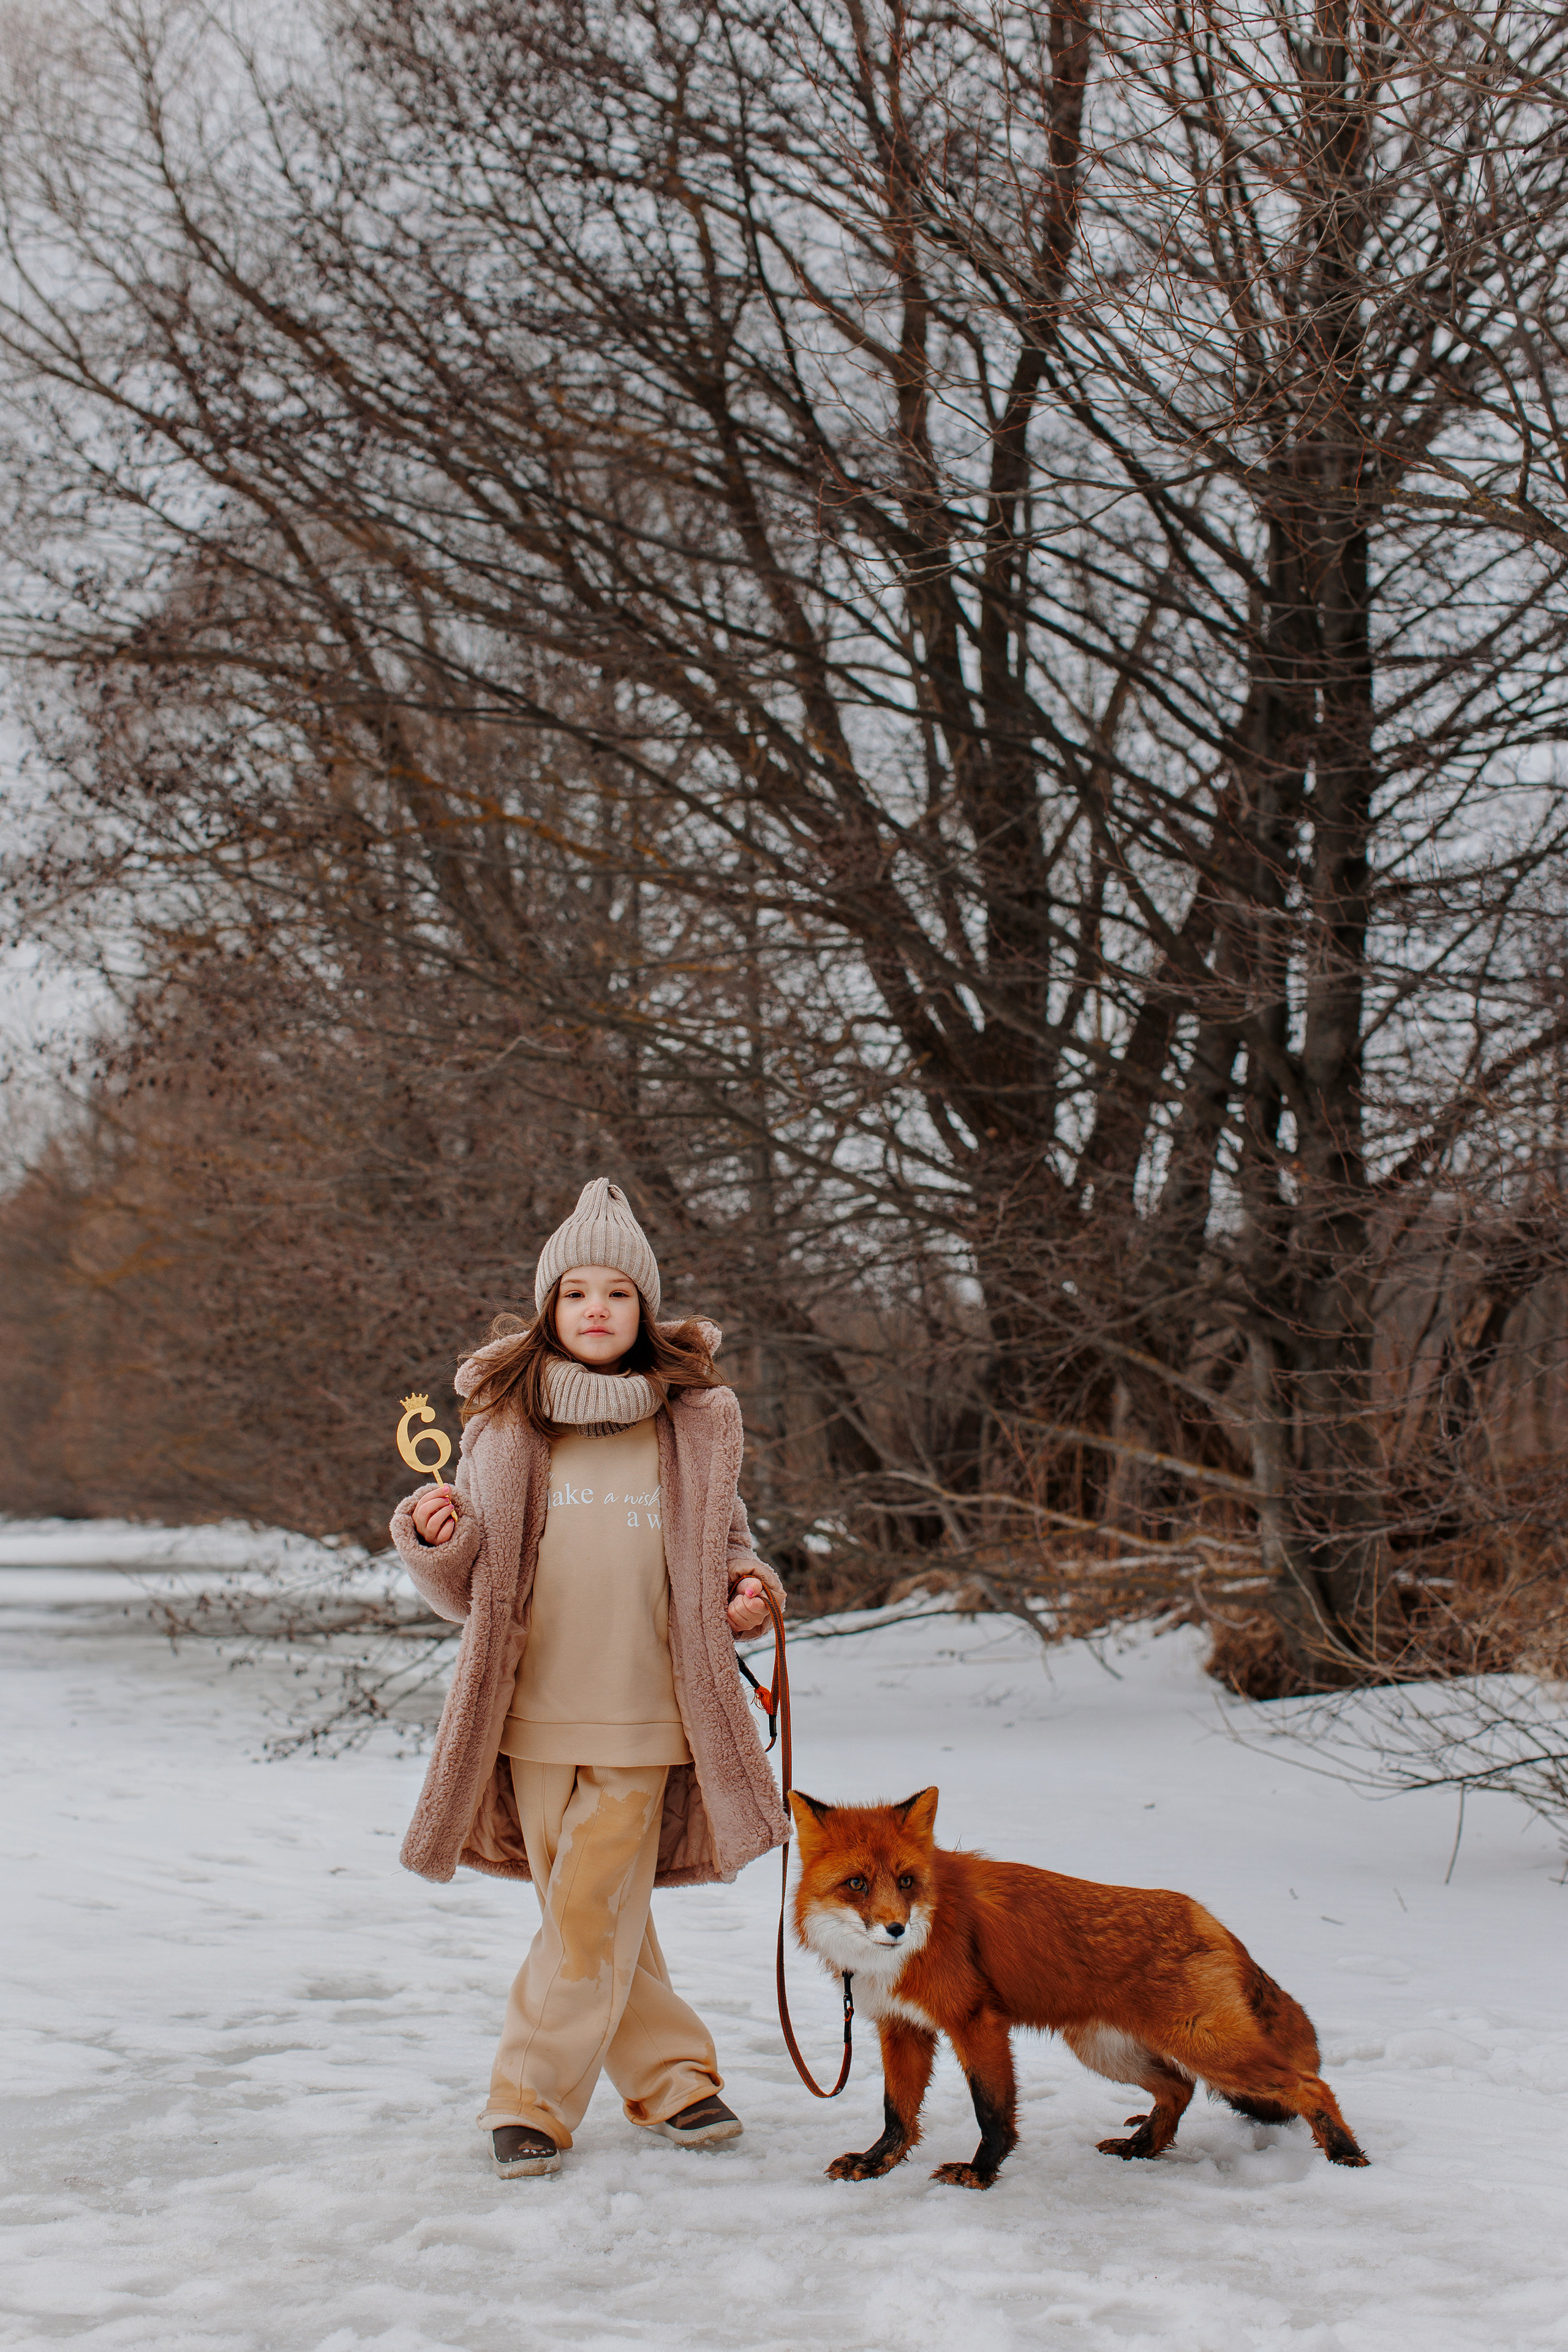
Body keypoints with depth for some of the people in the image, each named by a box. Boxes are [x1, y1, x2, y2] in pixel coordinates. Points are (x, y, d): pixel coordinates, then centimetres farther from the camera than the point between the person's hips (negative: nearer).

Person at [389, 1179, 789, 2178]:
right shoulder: (505, 1423, 3)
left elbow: (724, 1547, 17)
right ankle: (673, 2078, 22)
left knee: (590, 1914, -5)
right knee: (603, 1916, 8)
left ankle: (533, 2100, 8)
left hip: (641, 1719, -1)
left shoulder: (695, 1424, 4)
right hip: (533, 1712, 1)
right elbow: (468, 1590, 6)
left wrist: (749, 1590, -4)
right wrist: (436, 1540, -15)